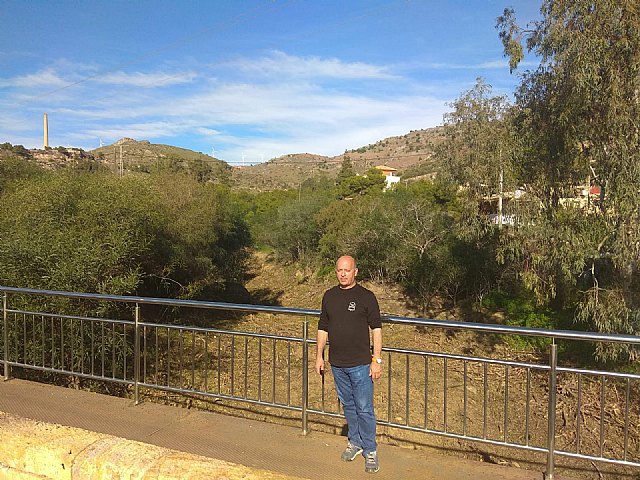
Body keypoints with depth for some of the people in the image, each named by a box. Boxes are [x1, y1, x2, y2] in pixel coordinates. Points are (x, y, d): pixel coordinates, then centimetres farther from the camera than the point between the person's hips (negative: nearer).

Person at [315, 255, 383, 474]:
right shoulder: (329, 296, 6)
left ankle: (370, 450, 17)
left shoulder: (366, 296, -7)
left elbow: (376, 329, -7)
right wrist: (319, 356, 10)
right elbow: (323, 328, 12)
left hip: (360, 364, -4)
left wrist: (376, 360, -10)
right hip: (337, 364, 5)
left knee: (364, 409, 2)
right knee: (348, 406, 17)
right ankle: (355, 442, 34)